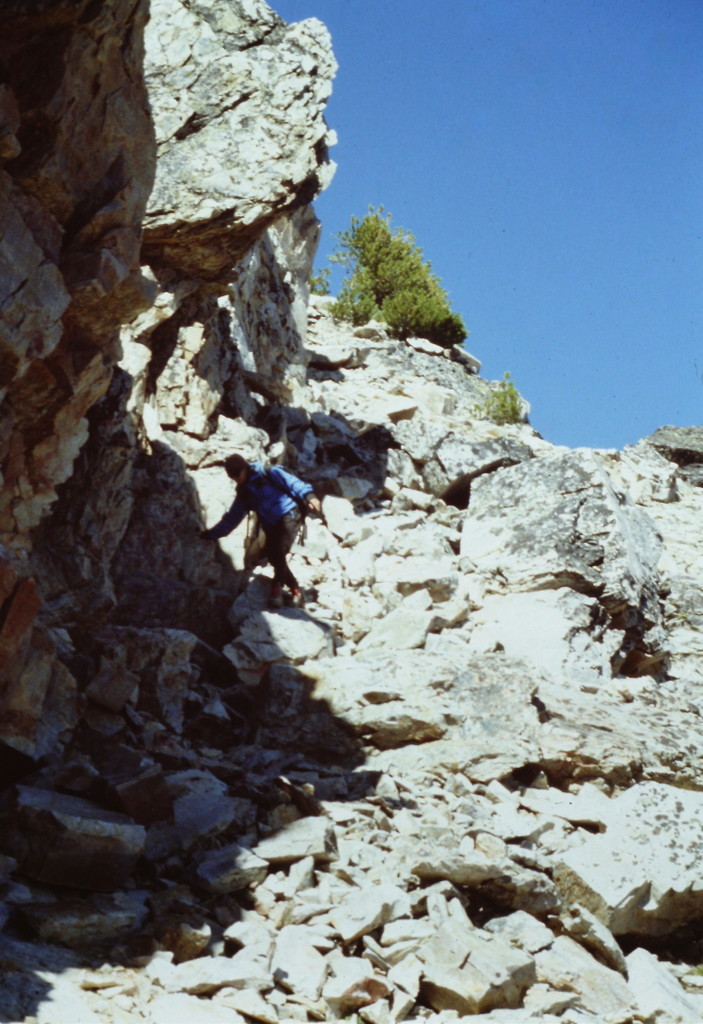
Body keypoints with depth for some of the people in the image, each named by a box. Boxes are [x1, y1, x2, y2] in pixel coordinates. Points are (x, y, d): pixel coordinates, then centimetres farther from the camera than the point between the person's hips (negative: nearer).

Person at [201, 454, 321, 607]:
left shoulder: (269, 475, -1)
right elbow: (231, 519, 22)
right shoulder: (243, 494, 17)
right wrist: (211, 534, 21)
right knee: (274, 556, -7)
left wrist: (308, 496, -29)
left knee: (278, 553, -23)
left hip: (289, 516, -7)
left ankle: (277, 587, -10)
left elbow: (292, 483, -12)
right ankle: (295, 590, 5)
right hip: (272, 527, 7)